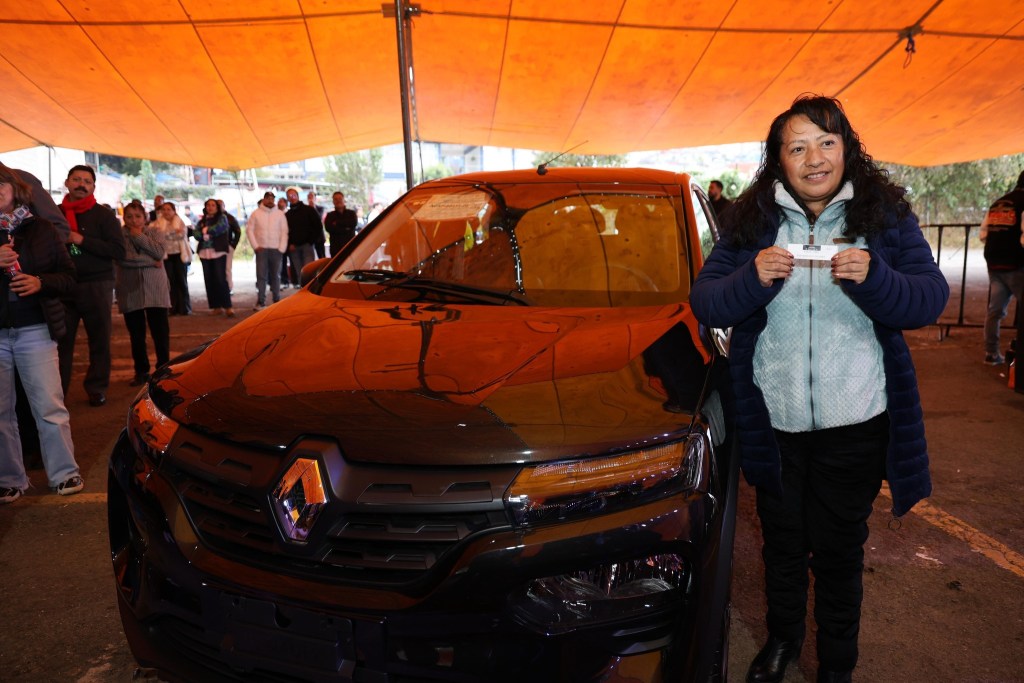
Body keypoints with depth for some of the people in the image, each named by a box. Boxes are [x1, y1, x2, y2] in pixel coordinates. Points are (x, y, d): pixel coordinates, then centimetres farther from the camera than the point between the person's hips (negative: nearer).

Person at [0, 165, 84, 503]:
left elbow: (69, 276, 5)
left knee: (50, 406, -1)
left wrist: (40, 282, -15)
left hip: (34, 329, -1)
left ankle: (64, 473, 11)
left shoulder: (41, 229, 5)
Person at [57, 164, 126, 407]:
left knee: (99, 341, 5)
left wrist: (82, 240, -15)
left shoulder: (103, 214, 1)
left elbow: (119, 251, -10)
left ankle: (97, 389, 17)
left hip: (96, 286, -2)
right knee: (61, 341, 1)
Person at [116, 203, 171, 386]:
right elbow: (121, 257, -15)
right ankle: (141, 371, 18)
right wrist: (149, 261, -13)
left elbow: (159, 252, -11)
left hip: (155, 289, 0)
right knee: (136, 334, 7)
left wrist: (139, 236, -8)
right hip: (130, 290, 0)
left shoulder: (155, 231, 6)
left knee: (160, 331, 0)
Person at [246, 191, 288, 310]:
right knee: (261, 275, -4)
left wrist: (282, 248, -5)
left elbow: (284, 231, 3)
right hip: (261, 249, -1)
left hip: (276, 249, 1)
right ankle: (260, 301, -2)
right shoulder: (256, 213, 5)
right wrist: (255, 246, -4)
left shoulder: (279, 214, 5)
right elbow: (249, 230, 5)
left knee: (276, 276, 6)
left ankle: (277, 300, 13)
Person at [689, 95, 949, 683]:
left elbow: (930, 300, -7)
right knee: (782, 541, 18)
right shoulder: (751, 221, -2)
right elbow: (704, 304, -6)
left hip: (855, 421, -1)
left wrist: (873, 277, -27)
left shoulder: (887, 215, -2)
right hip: (773, 420, 1)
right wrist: (752, 278, -26)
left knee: (839, 548, 12)